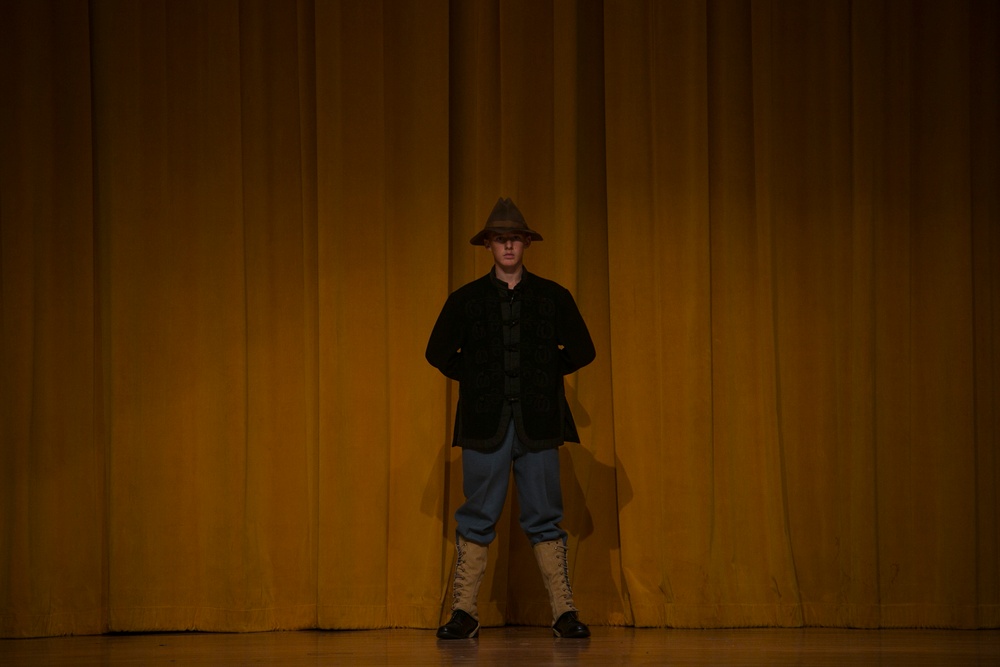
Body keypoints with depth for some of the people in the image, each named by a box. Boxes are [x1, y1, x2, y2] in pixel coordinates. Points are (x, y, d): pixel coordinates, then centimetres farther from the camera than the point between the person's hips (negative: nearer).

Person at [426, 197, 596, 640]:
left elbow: (582, 351, 13)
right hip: (486, 423, 0)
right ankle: (464, 613, 4)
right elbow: (438, 353, 14)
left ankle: (564, 613, 2)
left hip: (537, 423, 0)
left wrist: (546, 374, 9)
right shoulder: (465, 300, 7)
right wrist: (474, 379, 9)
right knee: (476, 520, 0)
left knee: (544, 519, 0)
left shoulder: (553, 297, 8)